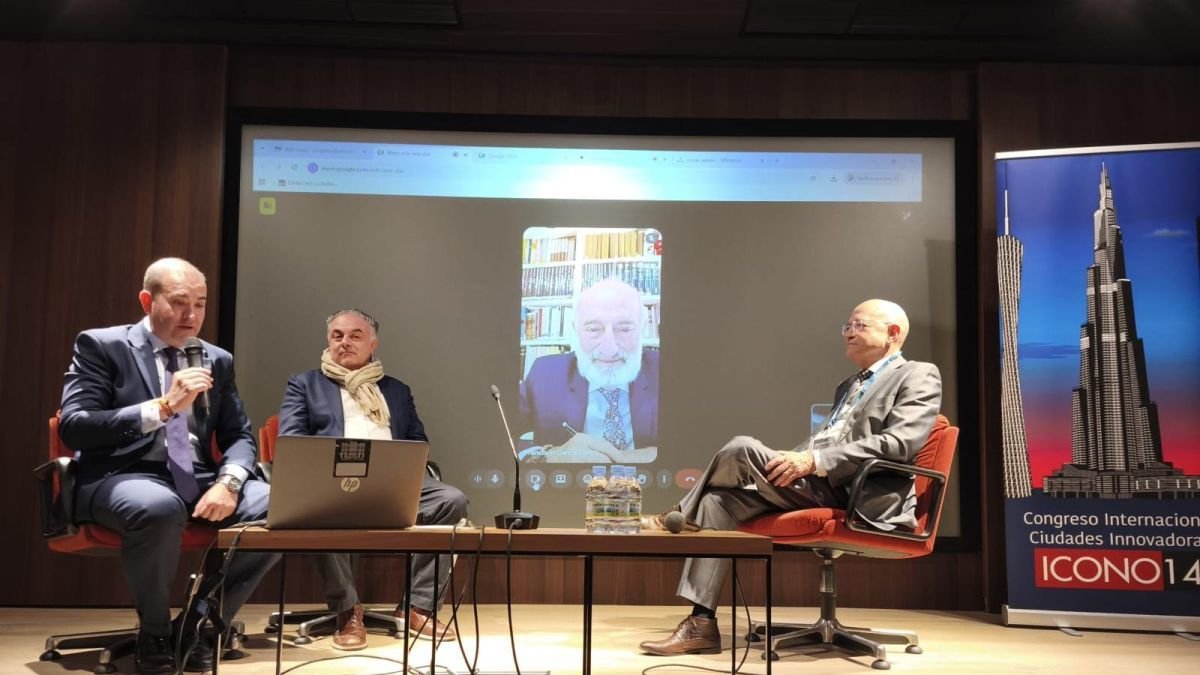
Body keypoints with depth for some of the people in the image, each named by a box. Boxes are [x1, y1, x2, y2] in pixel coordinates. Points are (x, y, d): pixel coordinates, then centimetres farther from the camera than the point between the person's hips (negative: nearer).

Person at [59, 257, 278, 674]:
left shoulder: (217, 360, 15)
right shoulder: (101, 346, 2)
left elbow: (240, 436, 12)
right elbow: (73, 428, -10)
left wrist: (229, 481, -11)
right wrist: (162, 407, -21)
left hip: (197, 481, 5)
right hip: (122, 477, -4)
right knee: (160, 507, -40)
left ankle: (198, 623, -4)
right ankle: (154, 633, -10)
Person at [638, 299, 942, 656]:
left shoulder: (919, 376, 1)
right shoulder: (849, 385, 28)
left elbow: (899, 443, -15)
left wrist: (813, 460, -21)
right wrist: (795, 460, 4)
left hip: (858, 499, -9)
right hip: (813, 487, 9)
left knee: (743, 448, -21)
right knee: (721, 501, -8)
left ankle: (683, 515, 7)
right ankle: (701, 625, -7)